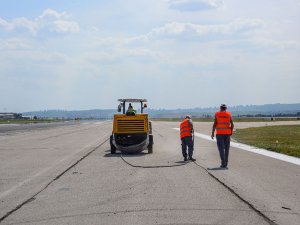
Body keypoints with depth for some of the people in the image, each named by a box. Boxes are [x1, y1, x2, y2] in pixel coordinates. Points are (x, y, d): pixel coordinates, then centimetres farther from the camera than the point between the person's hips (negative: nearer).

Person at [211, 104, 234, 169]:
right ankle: (225, 163, 15)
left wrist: (212, 133, 1)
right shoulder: (228, 114, 4)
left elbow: (214, 124, -4)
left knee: (221, 148, -2)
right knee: (226, 148, 11)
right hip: (227, 133, 2)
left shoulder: (217, 114, 1)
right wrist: (231, 132, 13)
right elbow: (232, 124, 0)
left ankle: (223, 163, -12)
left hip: (219, 133, -2)